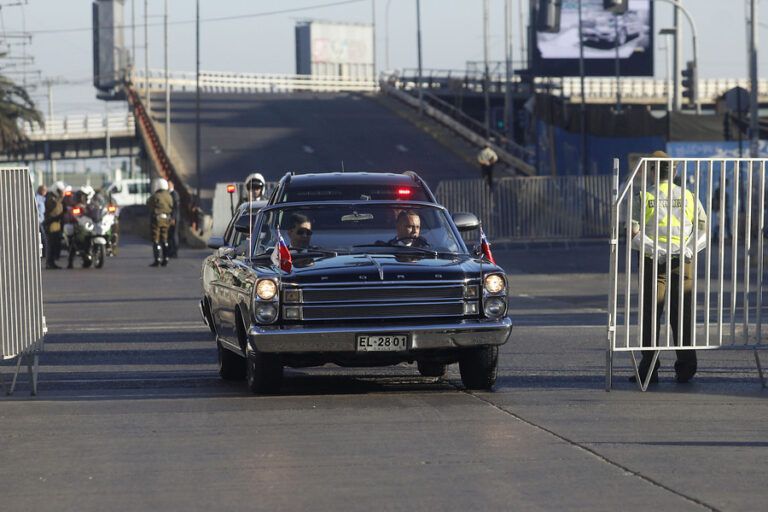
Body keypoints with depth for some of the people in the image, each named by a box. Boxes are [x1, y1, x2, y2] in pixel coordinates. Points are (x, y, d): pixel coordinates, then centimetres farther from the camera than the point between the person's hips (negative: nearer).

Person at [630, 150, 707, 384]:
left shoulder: (643, 198, 1)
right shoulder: (689, 197, 9)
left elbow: (633, 234, -10)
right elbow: (703, 230, 0)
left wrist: (655, 252, -14)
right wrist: (686, 252, -9)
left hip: (653, 262, -2)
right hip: (683, 263, 2)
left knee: (650, 315, 2)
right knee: (682, 315, 7)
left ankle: (649, 368, -1)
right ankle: (686, 367, 2)